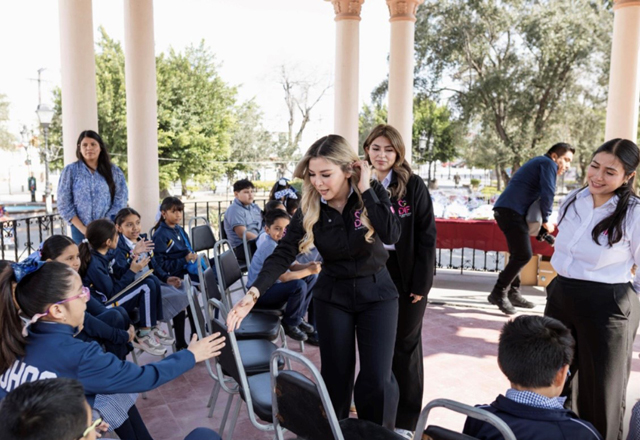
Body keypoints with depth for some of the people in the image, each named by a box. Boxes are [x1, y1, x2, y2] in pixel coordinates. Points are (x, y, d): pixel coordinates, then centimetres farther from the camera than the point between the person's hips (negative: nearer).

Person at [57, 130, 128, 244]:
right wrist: (82, 228, -8)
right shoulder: (70, 171, 4)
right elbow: (64, 203, 1)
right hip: (81, 231, 0)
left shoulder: (114, 171, 5)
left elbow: (121, 200, 0)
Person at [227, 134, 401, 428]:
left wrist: (365, 190, -26)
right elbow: (284, 253, -16)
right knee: (335, 375, 8)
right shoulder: (310, 208, -11)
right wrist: (254, 292, -29)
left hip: (376, 292, -1)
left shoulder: (373, 193, -13)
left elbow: (391, 235, -28)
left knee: (377, 379, -4)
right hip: (332, 296, 1)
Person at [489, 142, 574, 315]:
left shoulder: (539, 163, 30)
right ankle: (499, 293, -8)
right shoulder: (548, 164, 0)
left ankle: (512, 293, 20)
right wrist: (546, 220, -2)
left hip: (506, 209, 11)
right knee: (523, 254, -12)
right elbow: (547, 194, -12)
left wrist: (541, 220, 20)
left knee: (519, 254, 16)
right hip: (511, 210, -11)